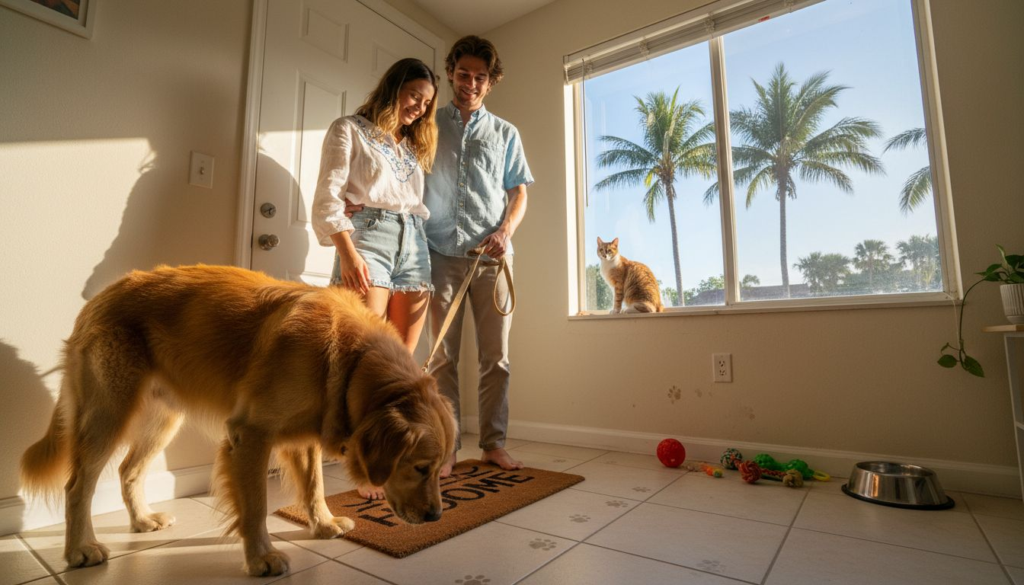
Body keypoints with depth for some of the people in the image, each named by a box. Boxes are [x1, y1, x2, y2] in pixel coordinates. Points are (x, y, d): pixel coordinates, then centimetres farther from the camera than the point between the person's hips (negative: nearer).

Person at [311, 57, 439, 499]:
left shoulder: (414, 144, 26)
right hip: (368, 238, -5)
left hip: (414, 246, 6)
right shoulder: (350, 130, 9)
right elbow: (328, 196, -2)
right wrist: (347, 252, -17)